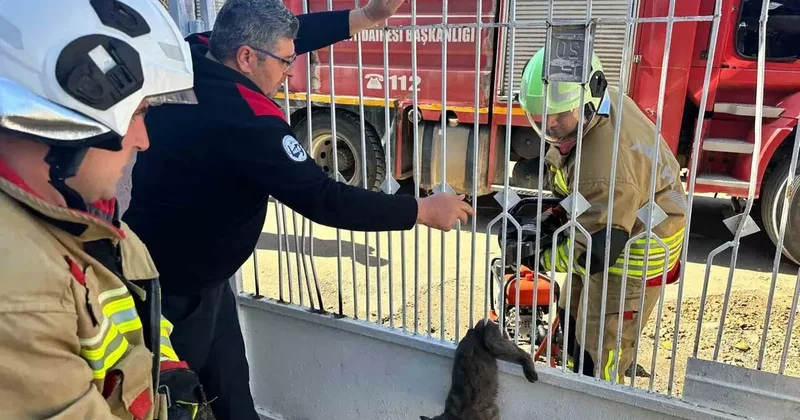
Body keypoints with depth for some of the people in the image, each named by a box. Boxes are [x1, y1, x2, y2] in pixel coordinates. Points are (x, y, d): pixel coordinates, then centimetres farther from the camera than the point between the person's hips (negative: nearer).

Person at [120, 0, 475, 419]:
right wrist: (423, 210, -21)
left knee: (230, 386, 21)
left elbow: (283, 35, 4)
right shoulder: (244, 120, -32)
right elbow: (324, 200, -31)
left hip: (196, 274, 8)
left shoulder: (194, 53, -8)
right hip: (175, 289, -8)